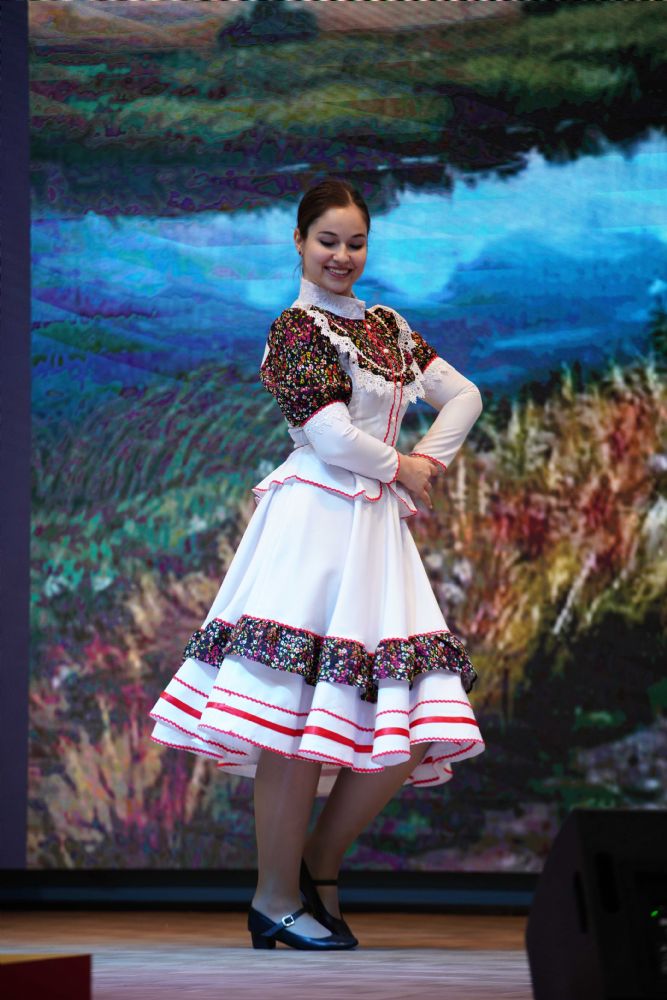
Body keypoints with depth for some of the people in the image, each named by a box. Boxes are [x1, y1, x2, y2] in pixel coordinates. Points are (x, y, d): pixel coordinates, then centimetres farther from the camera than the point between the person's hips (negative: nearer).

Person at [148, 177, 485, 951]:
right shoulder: (297, 327, -3)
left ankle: (317, 864, 15)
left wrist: (430, 459, 5)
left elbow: (463, 395, 22)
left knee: (414, 727, 0)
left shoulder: (386, 326, 20)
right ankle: (277, 900, -1)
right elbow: (330, 433, -13)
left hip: (377, 527, 8)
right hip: (315, 522, -8)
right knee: (299, 722, -11)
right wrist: (400, 468, 2)